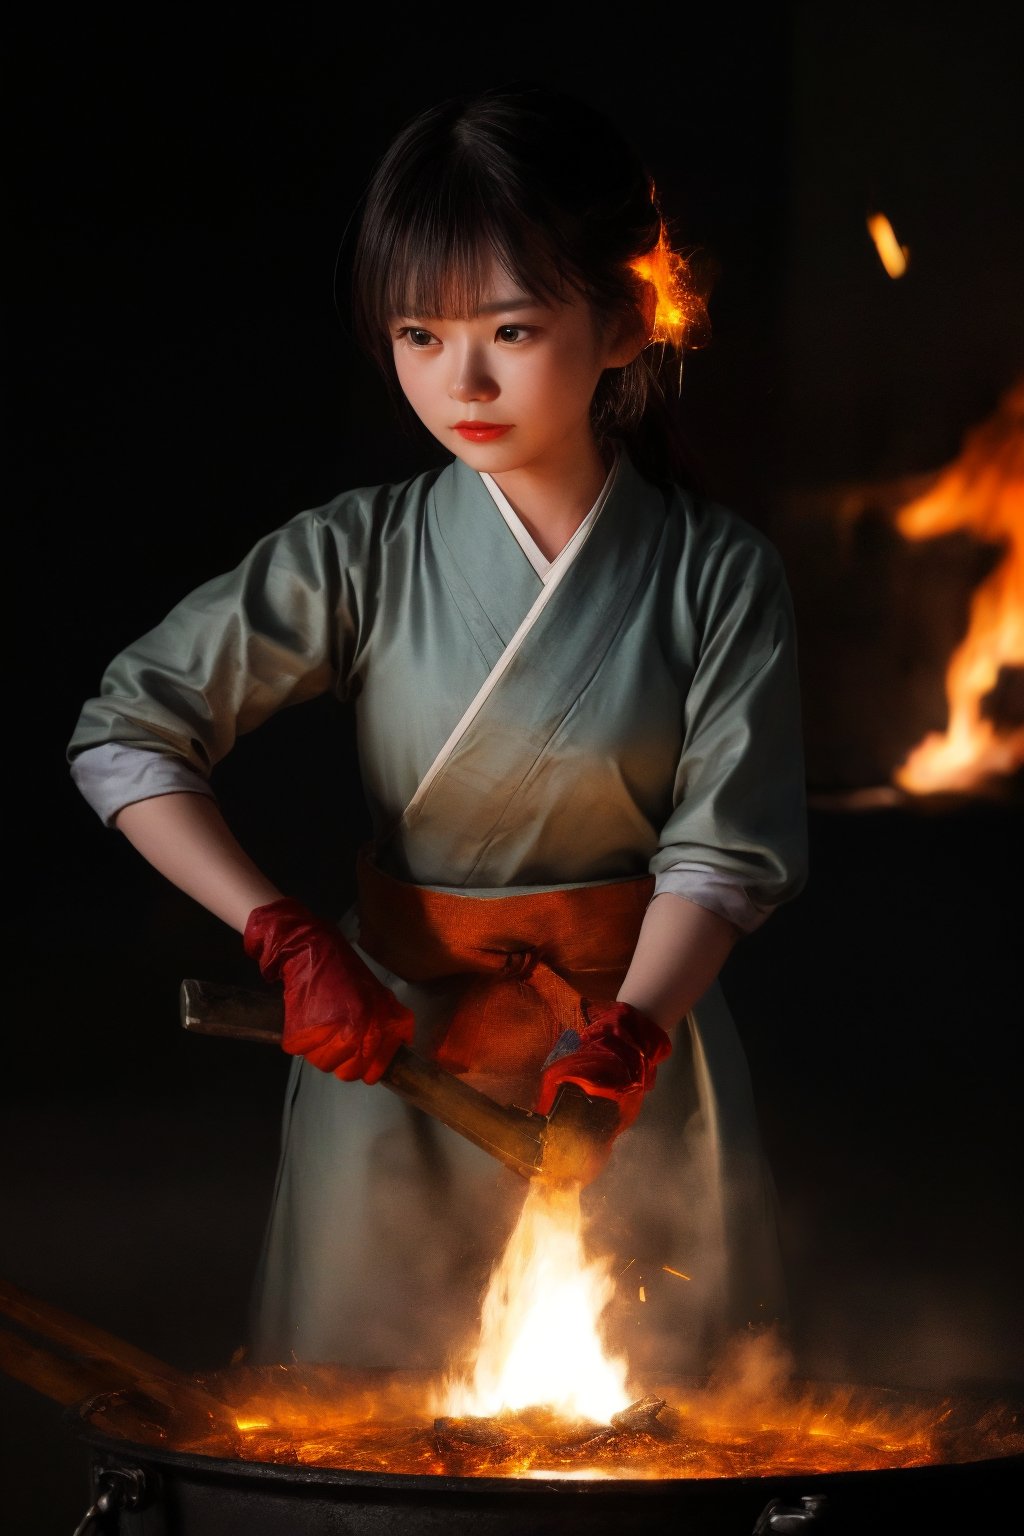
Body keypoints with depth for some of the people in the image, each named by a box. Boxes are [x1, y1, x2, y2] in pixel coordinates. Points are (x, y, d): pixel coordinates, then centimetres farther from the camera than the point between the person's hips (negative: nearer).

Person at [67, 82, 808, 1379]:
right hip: (397, 1042, 0)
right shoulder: (362, 558, -8)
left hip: (631, 1042, 0)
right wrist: (290, 942, -15)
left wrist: (628, 1029, -26)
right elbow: (125, 736, -7)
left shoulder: (717, 574, -7)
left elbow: (723, 845, -10)